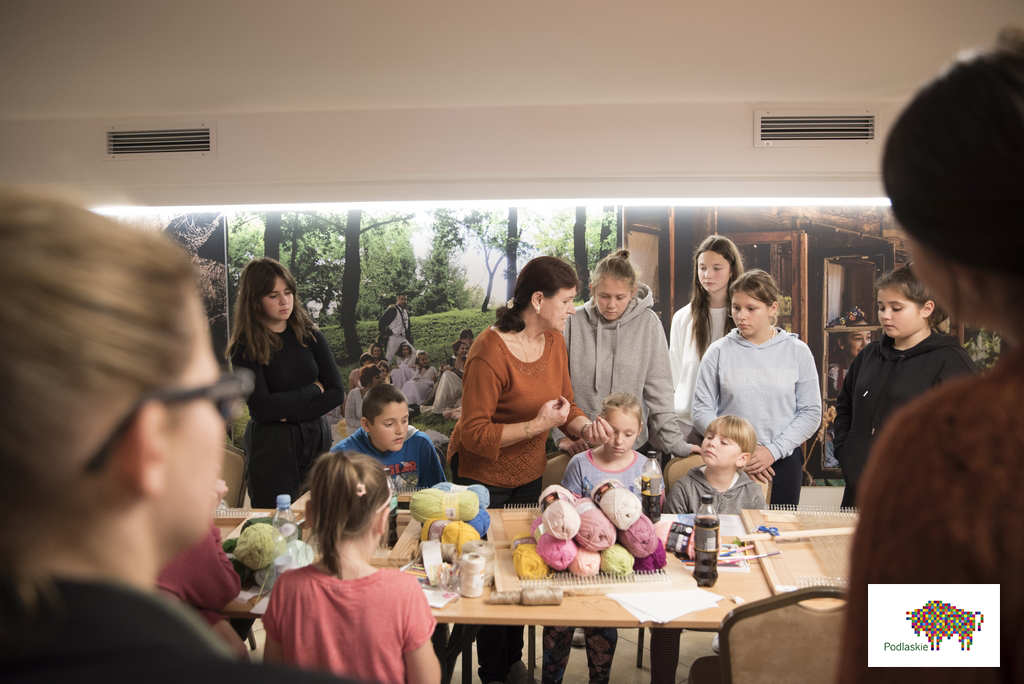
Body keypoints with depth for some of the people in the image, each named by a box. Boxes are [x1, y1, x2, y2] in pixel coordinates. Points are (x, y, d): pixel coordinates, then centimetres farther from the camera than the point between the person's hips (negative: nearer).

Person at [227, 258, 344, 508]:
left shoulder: (310, 336, 3)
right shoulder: (244, 347, -6)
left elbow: (336, 392, -3)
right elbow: (262, 407, -15)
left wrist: (290, 414, -14)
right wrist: (313, 389, -8)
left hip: (316, 440, 3)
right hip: (272, 449, -3)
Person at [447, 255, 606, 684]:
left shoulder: (554, 341, -3)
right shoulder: (489, 352, -27)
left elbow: (564, 406, 6)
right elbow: (474, 433, -25)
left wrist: (585, 426, -15)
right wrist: (537, 425, -29)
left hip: (528, 473, 7)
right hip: (482, 476, -7)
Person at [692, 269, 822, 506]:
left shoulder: (797, 351, 3)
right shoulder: (718, 352, 2)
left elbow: (811, 413, 0)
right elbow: (702, 411, -2)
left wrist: (773, 450, -11)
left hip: (783, 461, 1)